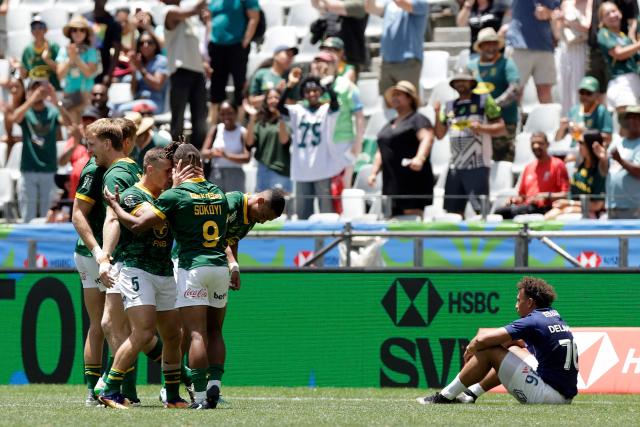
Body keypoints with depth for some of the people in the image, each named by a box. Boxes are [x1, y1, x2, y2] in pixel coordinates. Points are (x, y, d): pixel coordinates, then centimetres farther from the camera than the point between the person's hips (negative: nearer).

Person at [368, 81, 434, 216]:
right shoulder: (390, 125, 25)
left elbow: (427, 139, -19)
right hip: (391, 183, 8)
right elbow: (381, 152, 30)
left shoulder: (418, 120, -2)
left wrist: (420, 158, -36)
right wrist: (374, 172, 18)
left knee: (412, 214, -15)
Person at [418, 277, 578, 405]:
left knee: (489, 351, -3)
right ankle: (471, 393, 36)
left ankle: (445, 396, 4)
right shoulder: (555, 316, 13)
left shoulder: (533, 322, -13)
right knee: (513, 350, 30)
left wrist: (469, 351, 6)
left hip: (549, 396, -9)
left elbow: (481, 340, -14)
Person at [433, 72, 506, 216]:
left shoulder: (484, 101, 3)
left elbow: (501, 128, 0)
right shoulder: (449, 106, 17)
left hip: (477, 166, -5)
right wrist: (437, 114, 1)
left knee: (481, 210, -12)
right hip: (455, 167, 5)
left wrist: (481, 128, -17)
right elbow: (440, 134, 16)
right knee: (453, 211, 4)